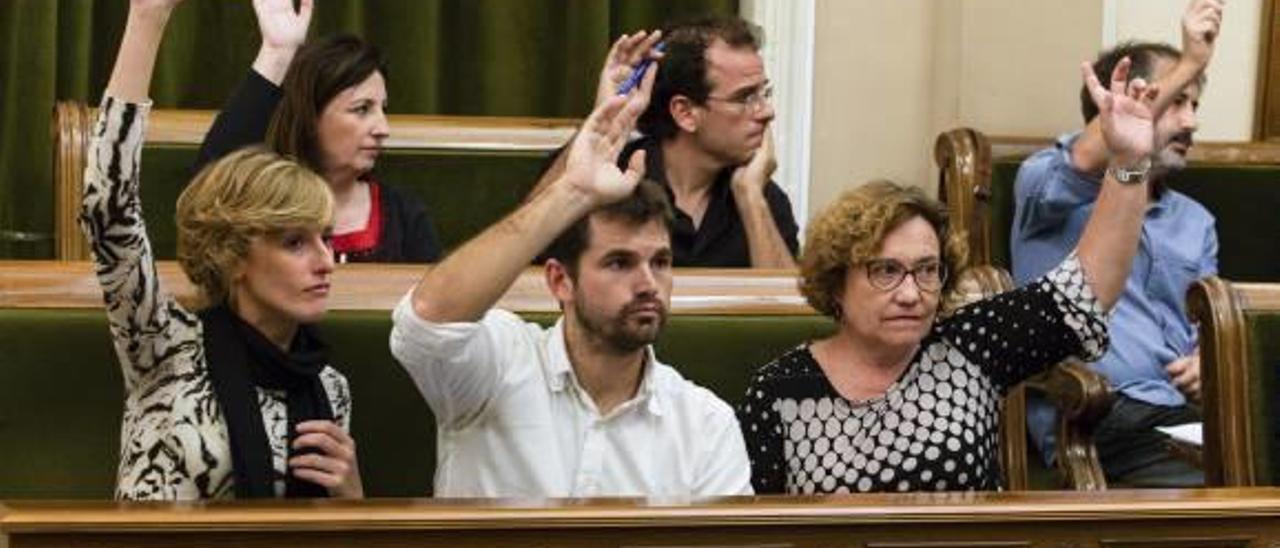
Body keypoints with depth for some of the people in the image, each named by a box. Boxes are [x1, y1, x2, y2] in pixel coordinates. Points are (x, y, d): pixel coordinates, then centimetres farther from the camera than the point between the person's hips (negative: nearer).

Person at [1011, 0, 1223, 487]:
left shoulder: (1195, 222, 27)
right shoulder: (1044, 184, 8)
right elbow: (1085, 163, -16)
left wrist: (1207, 361, 2)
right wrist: (1189, 65, -18)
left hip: (1184, 413, 6)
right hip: (1095, 419, -6)